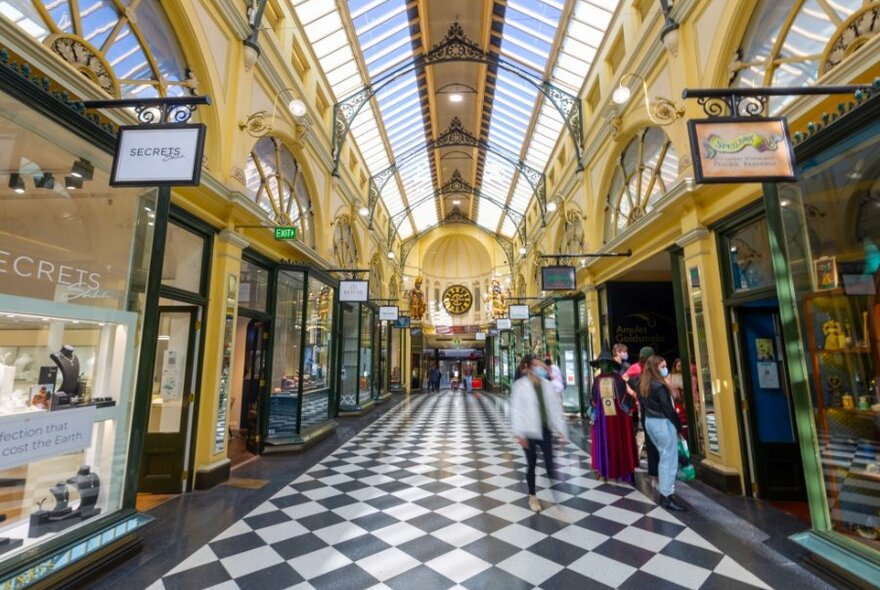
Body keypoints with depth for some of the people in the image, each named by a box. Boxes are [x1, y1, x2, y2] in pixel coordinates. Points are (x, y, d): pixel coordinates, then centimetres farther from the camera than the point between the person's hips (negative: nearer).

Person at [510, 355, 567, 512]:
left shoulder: (546, 384, 4)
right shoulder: (520, 386, -12)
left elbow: (554, 406, 8)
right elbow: (516, 410, -13)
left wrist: (559, 428, 6)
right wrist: (519, 433, -16)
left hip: (545, 429, 3)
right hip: (530, 430, -3)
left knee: (549, 459, 1)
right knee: (532, 463, 10)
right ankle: (532, 496, 29)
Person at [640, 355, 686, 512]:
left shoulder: (644, 384, 8)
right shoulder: (660, 386, -19)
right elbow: (668, 409, -17)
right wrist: (679, 426, -8)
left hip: (649, 422, 9)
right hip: (662, 423, -9)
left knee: (664, 457, 19)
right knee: (669, 459, -1)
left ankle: (665, 491, 26)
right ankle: (667, 497, 2)